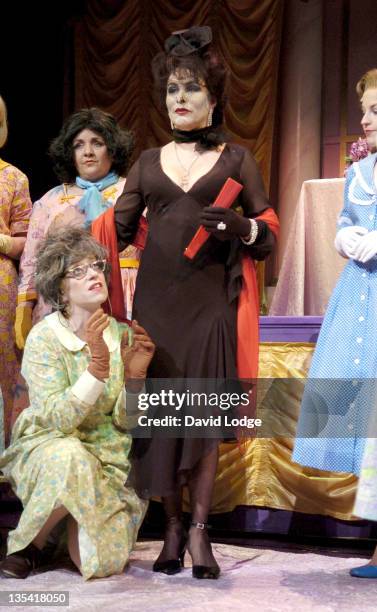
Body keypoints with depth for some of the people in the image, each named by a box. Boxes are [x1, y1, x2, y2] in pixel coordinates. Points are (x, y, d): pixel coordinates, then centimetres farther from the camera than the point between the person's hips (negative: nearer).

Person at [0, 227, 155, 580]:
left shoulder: (120, 335, -1)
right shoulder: (43, 338, -13)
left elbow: (126, 421, 0)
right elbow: (57, 419, -23)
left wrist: (135, 375, -19)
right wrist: (97, 364, -32)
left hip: (106, 455, 3)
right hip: (48, 448, -3)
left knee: (101, 564, -17)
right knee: (72, 458, -39)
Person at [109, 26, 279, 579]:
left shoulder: (235, 159, 9)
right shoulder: (149, 162, 15)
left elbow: (269, 232, 7)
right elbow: (117, 229, 14)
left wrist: (241, 227, -12)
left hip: (210, 300, -2)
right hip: (155, 298, 2)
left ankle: (199, 530, 1)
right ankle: (172, 527, 10)